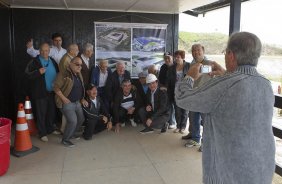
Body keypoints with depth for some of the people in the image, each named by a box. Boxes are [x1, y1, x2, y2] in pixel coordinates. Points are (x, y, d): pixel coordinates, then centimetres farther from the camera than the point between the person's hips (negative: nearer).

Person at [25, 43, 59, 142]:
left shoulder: (52, 61, 11)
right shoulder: (34, 62, -6)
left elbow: (57, 73, 20)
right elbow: (28, 75, -13)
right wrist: (38, 72, -26)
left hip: (52, 92, 5)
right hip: (40, 93, -5)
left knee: (52, 112, 14)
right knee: (41, 113, 2)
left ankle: (51, 128, 32)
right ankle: (42, 133, 12)